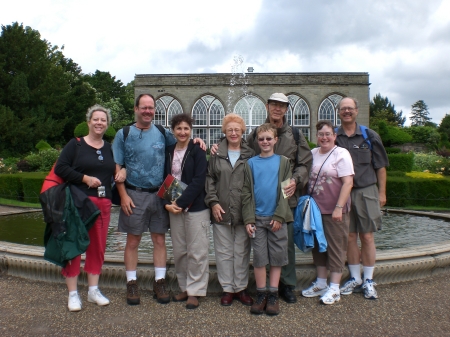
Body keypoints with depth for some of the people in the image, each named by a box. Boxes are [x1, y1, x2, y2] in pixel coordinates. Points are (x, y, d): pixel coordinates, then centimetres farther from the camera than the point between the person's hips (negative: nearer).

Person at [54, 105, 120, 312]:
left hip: (103, 204, 5)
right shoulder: (75, 144, 1)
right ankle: (72, 294, 9)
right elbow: (60, 168, -8)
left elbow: (116, 170, 24)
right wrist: (85, 178, -13)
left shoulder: (109, 148, 14)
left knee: (98, 247, 8)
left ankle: (94, 290, 20)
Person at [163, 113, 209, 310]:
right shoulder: (168, 151, 9)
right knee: (178, 251, 10)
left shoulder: (197, 151, -5)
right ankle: (184, 288, 26)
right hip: (174, 207, 5)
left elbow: (198, 181, -13)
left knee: (196, 251, 0)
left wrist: (181, 202, -16)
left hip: (195, 207, -5)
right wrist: (167, 203, -6)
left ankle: (194, 291, 13)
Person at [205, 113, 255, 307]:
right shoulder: (216, 154, 6)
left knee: (242, 251, 8)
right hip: (221, 211, 1)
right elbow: (209, 179, 5)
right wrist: (213, 202, -6)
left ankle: (241, 288, 21)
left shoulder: (250, 155, 4)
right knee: (224, 251, 7)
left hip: (243, 212, 0)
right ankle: (227, 288, 19)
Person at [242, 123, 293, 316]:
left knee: (277, 256, 5)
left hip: (277, 217, 0)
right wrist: (248, 219, -6)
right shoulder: (251, 163, 5)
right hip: (257, 218, 1)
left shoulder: (283, 162, 4)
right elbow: (246, 193, 2)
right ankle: (261, 294, 16)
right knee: (259, 257, 4)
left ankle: (273, 295, 17)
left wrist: (279, 216, -10)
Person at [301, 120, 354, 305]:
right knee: (318, 246, 14)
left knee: (335, 247, 3)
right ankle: (320, 283, 28)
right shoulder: (313, 153, 10)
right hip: (315, 209, 6)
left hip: (334, 211, -6)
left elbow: (348, 182, -14)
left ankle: (334, 289, 14)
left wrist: (339, 208, -19)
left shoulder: (341, 154, -8)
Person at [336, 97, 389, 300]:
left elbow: (380, 167, 6)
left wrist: (382, 192, 2)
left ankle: (369, 281, 16)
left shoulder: (370, 136, 3)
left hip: (366, 192, -1)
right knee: (350, 237, 7)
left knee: (367, 237, 3)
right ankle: (355, 279, 21)